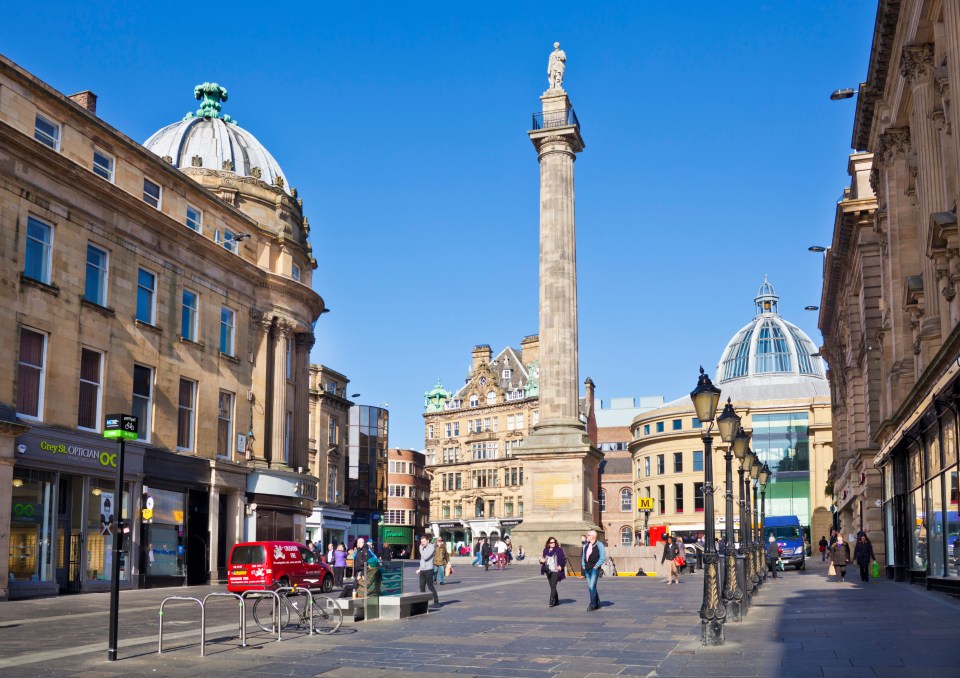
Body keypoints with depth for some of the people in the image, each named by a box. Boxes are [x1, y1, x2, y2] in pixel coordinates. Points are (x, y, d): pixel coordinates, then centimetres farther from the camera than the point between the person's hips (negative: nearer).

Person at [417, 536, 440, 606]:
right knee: (422, 587, 6)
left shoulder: (431, 547, -9)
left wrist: (421, 549, -12)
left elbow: (425, 557, -19)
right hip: (422, 570, 7)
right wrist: (420, 568, 21)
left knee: (430, 586, -5)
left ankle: (436, 602, 1)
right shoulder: (423, 548, 14)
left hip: (428, 570, -7)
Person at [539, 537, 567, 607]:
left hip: (556, 571, -5)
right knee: (552, 586, 11)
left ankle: (552, 601, -15)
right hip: (548, 571, 5)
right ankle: (556, 601, 23)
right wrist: (542, 561, -5)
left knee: (553, 586, -14)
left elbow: (564, 559, 0)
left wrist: (561, 566, -13)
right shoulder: (546, 550, 9)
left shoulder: (559, 550, -3)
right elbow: (543, 559, 18)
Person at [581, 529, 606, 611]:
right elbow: (583, 556, 24)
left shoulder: (599, 545, -5)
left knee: (592, 586, -12)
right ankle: (597, 603, 22)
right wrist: (583, 565, 12)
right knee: (590, 587, 10)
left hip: (594, 569, -7)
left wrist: (596, 566, -14)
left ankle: (592, 604, -7)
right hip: (587, 569, 7)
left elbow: (603, 558, -9)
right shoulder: (586, 545, 15)